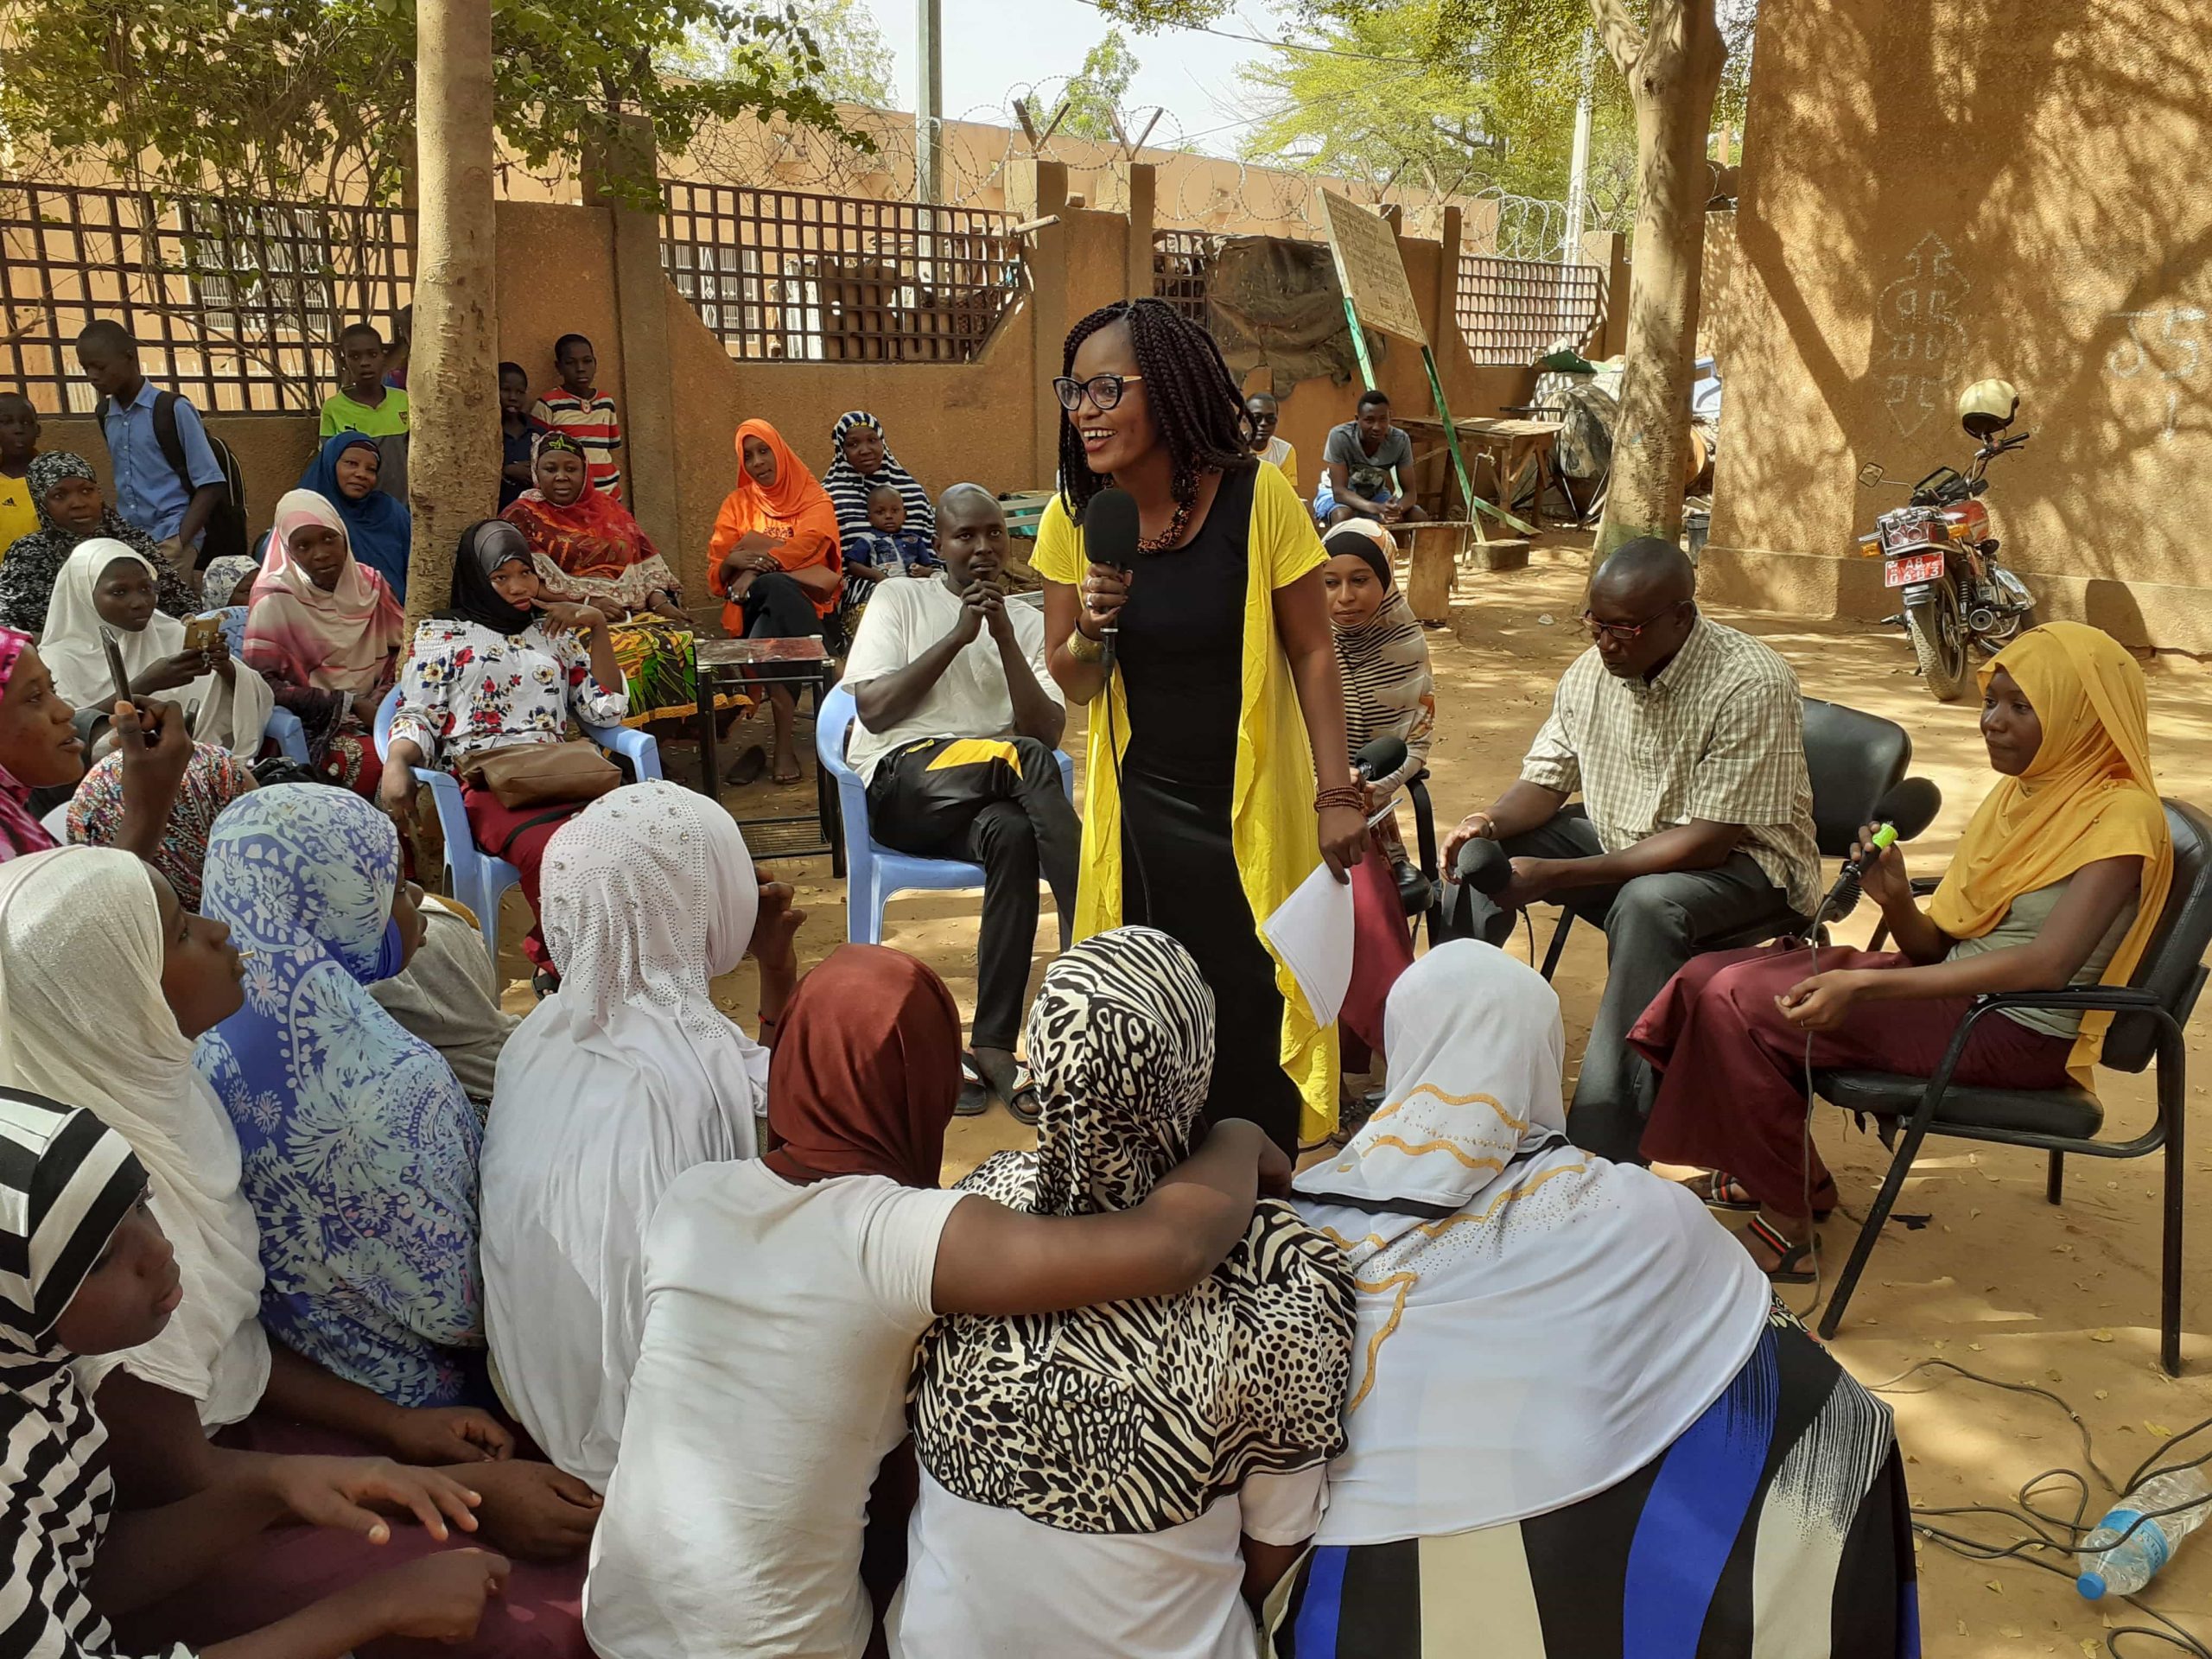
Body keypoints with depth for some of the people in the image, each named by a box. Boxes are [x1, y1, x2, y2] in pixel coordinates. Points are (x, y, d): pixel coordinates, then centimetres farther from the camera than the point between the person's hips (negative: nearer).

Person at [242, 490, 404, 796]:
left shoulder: (370, 585, 6)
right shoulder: (276, 602, -6)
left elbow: (401, 650, 12)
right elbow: (263, 683, -10)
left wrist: (383, 698, -9)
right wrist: (349, 704, -14)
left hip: (376, 715, 5)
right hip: (316, 725, -4)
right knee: (378, 764, -31)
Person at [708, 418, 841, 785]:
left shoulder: (814, 500, 13)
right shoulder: (737, 503, 19)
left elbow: (806, 544, -11)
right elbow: (715, 576, 9)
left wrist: (756, 567, -24)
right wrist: (733, 561, -15)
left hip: (806, 601, -1)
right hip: (752, 607, 1)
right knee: (774, 588, -37)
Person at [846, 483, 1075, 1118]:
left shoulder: (1027, 621, 17)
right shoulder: (899, 599, 12)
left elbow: (1049, 730, 2)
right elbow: (873, 708, -3)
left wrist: (1004, 637, -6)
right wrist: (957, 637, -5)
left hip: (988, 796, 3)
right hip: (902, 781, -2)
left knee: (1013, 834, -35)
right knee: (1026, 758, -32)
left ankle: (994, 1045, -30)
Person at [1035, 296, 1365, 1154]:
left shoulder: (1258, 499, -14)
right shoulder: (1075, 517, -4)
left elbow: (1312, 652, -5)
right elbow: (1072, 686, 4)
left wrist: (1336, 792, -7)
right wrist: (1088, 633, -17)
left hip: (1254, 808, -2)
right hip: (1138, 812, 3)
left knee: (1257, 1023, 3)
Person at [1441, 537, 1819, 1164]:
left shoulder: (1752, 685, -25)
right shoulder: (1594, 670, -6)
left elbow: (1708, 842, -28)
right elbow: (1547, 781, 4)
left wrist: (1559, 874, -34)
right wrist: (1491, 822, -22)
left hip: (1744, 860, -6)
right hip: (1622, 843, 7)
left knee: (1647, 903, -38)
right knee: (1479, 853, -10)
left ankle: (1605, 1152, -30)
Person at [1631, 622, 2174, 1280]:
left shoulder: (2122, 815, -14)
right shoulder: (2018, 792, 12)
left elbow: (2046, 964, -27)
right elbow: (1937, 948, 9)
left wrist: (1865, 985, -32)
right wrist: (1896, 899, -14)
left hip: (2019, 1035, -8)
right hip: (1954, 994, 8)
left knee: (1739, 1001, -19)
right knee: (1712, 978, -5)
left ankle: (1790, 1221, -4)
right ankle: (1795, 1175, 12)